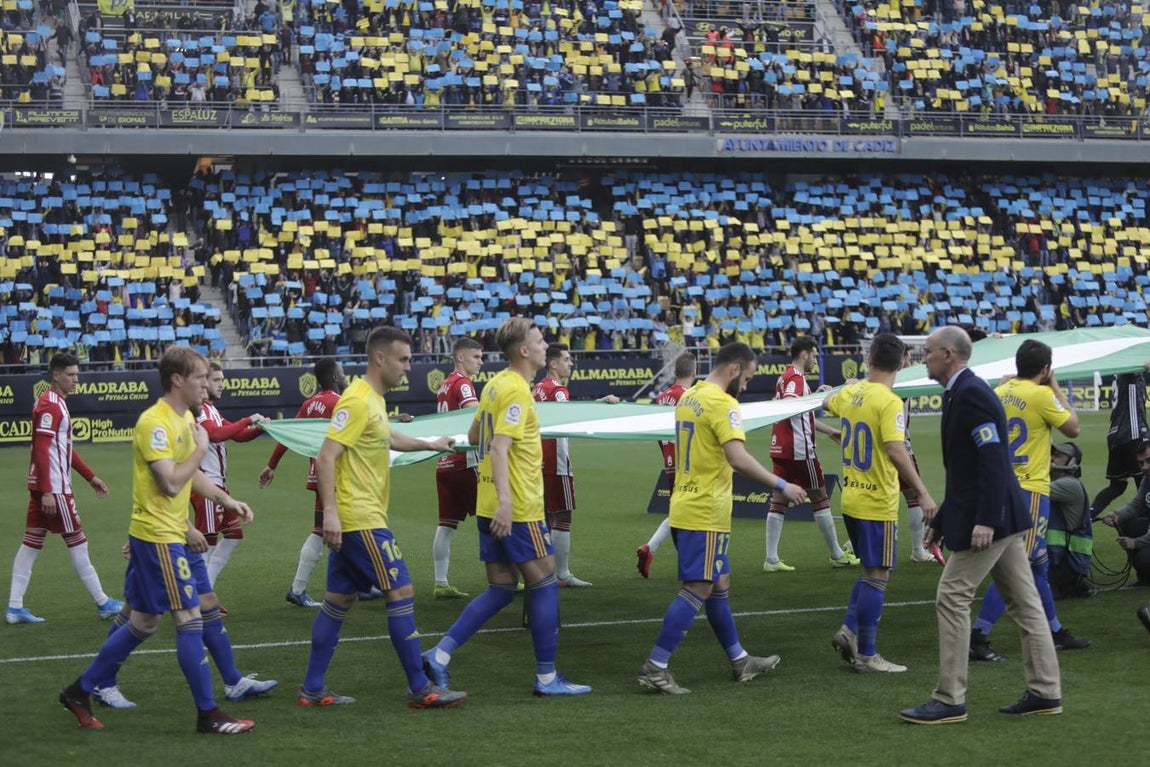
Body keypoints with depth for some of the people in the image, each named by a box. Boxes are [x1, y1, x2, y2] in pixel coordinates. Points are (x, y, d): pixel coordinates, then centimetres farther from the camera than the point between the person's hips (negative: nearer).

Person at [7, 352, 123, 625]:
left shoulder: (57, 403, 17)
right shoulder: (49, 405, -15)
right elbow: (41, 450, -21)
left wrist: (91, 477, 24)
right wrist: (47, 492, -26)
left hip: (44, 487, 10)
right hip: (53, 487, -10)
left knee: (31, 543, 6)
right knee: (77, 542, -1)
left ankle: (14, 607, 6)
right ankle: (103, 604, 6)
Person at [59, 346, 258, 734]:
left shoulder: (185, 418, 12)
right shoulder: (155, 422, -18)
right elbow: (171, 483, -25)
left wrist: (226, 500, 16)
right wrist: (201, 448, -15)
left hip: (169, 533, 10)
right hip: (157, 535, -10)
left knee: (143, 622, 15)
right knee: (190, 618, -7)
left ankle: (80, 691, 25)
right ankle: (208, 714, -1)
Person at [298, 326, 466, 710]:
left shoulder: (374, 400, 15)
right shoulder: (357, 401, -15)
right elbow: (326, 457, -21)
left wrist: (429, 444, 43)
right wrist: (330, 512, -27)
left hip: (356, 520, 10)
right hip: (361, 519, -10)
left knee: (339, 599, 11)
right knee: (401, 591, -8)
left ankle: (312, 689, 16)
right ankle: (420, 689, -4)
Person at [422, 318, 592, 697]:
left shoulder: (495, 384, 12)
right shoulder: (516, 390, -15)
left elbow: (474, 436, 24)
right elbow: (499, 447, -25)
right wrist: (505, 500, -32)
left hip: (491, 508, 9)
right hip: (518, 508, -9)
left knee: (501, 588, 11)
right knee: (545, 585, 1)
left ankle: (439, 655, 4)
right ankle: (547, 677, 6)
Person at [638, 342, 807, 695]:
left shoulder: (688, 398, 13)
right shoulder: (722, 403, -15)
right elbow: (737, 457, -27)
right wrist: (781, 485, -23)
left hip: (684, 506, 10)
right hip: (706, 513, -10)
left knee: (719, 584, 17)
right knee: (698, 589, -7)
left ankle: (740, 661, 26)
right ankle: (655, 667, -9)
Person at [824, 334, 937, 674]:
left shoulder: (850, 393, 4)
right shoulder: (889, 403, -18)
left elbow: (827, 403, 27)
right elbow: (896, 451, -27)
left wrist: (830, 392, 49)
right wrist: (922, 492, -24)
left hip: (851, 499, 7)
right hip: (878, 505, -7)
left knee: (871, 571, 20)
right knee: (877, 577, 0)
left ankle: (849, 631, 9)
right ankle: (866, 655, 3)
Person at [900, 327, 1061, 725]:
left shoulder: (970, 394, -15)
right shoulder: (964, 392, 16)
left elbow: (993, 459, -23)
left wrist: (984, 521, -27)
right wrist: (941, 521, 23)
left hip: (990, 517, -10)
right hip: (1002, 518, 10)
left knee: (952, 599, -6)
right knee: (1023, 602, 11)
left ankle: (949, 700, -1)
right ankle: (1045, 692, 16)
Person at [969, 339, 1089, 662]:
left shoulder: (1000, 392, 7)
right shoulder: (1041, 395, -14)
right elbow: (1073, 428, -3)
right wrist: (1056, 388, 3)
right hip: (1030, 490, -8)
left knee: (1038, 564, 19)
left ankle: (1055, 632, 29)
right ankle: (978, 636, -13)